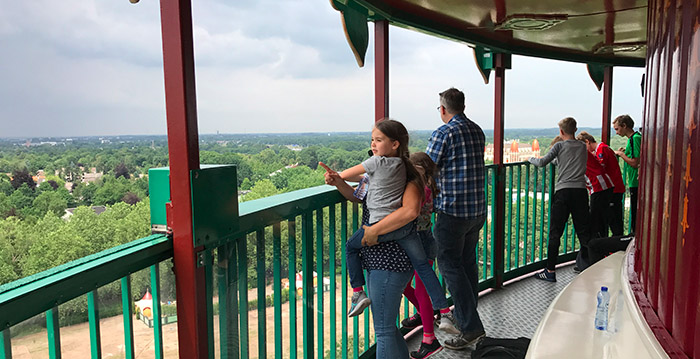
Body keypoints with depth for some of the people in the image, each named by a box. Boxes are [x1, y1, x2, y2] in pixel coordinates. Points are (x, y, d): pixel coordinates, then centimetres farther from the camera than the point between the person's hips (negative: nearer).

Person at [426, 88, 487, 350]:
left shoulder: (444, 133, -13)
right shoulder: (478, 132, 10)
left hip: (452, 210, -8)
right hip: (478, 208, 8)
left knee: (450, 264, -1)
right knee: (467, 261, 19)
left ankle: (472, 327, -2)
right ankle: (464, 313, 33)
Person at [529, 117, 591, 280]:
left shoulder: (560, 146, 1)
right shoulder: (583, 147, 15)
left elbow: (542, 162, -5)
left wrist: (531, 159, 15)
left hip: (563, 191, -4)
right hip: (581, 191, 4)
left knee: (555, 233, 0)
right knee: (583, 231, 10)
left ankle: (550, 271, 2)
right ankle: (588, 266, 18)